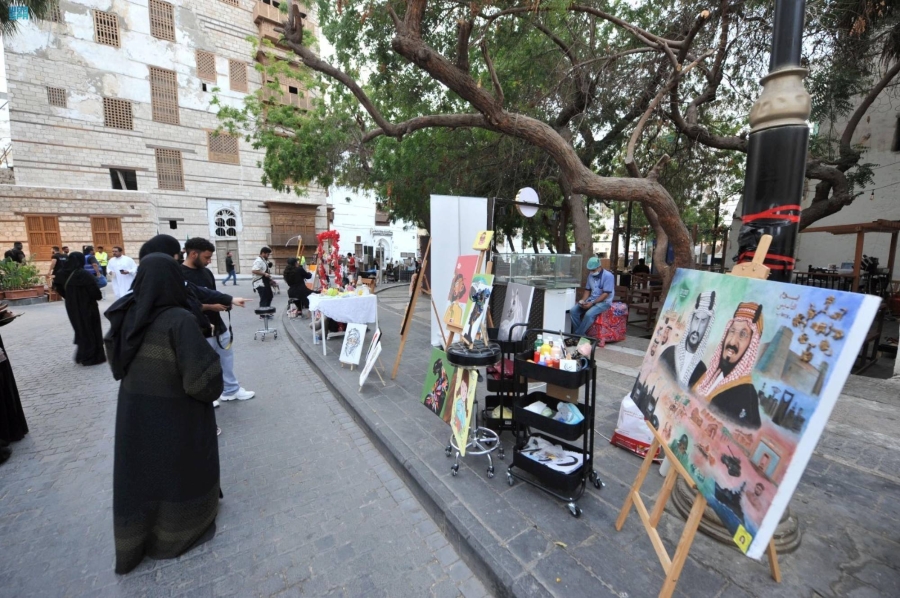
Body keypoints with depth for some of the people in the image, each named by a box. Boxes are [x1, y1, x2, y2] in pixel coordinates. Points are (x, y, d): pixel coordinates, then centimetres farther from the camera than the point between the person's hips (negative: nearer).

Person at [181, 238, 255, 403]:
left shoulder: (206, 272, 8)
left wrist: (232, 300, -2)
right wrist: (209, 306, -21)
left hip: (219, 327, 8)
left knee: (227, 360, 17)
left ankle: (231, 390, 33)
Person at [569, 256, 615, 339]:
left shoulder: (608, 276, -14)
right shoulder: (591, 275, 7)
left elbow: (605, 294, -19)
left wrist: (592, 303, -25)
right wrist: (583, 300, -5)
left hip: (604, 302, -7)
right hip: (591, 299, 7)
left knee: (589, 314, -34)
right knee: (573, 311, -15)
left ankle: (577, 336, -21)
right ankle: (580, 334, -10)